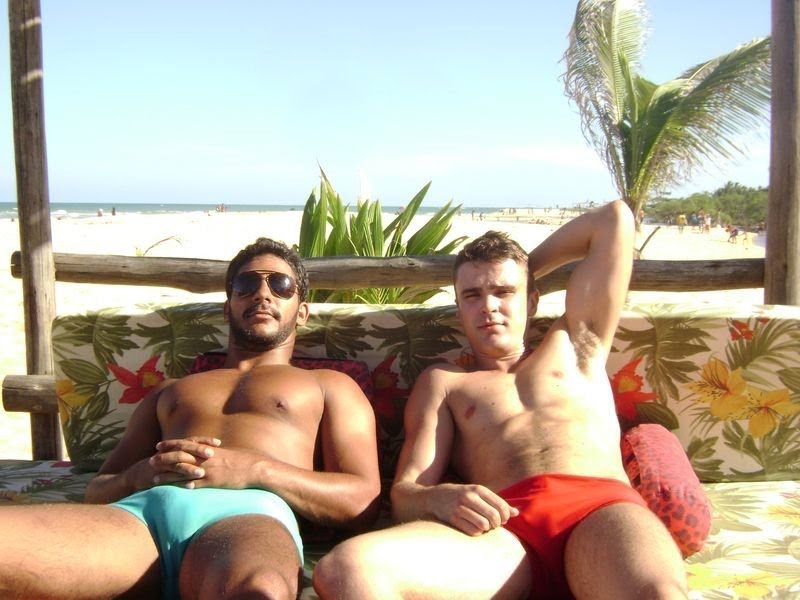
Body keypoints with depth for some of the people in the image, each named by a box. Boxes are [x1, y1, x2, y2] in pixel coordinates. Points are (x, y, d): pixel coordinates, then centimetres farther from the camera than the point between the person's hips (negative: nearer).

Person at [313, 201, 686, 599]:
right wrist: (440, 498, -10)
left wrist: (529, 265, 45)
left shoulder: (571, 346, 33)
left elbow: (615, 218, 37)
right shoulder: (442, 380, 30)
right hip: (502, 527, 2)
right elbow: (404, 492, 15)